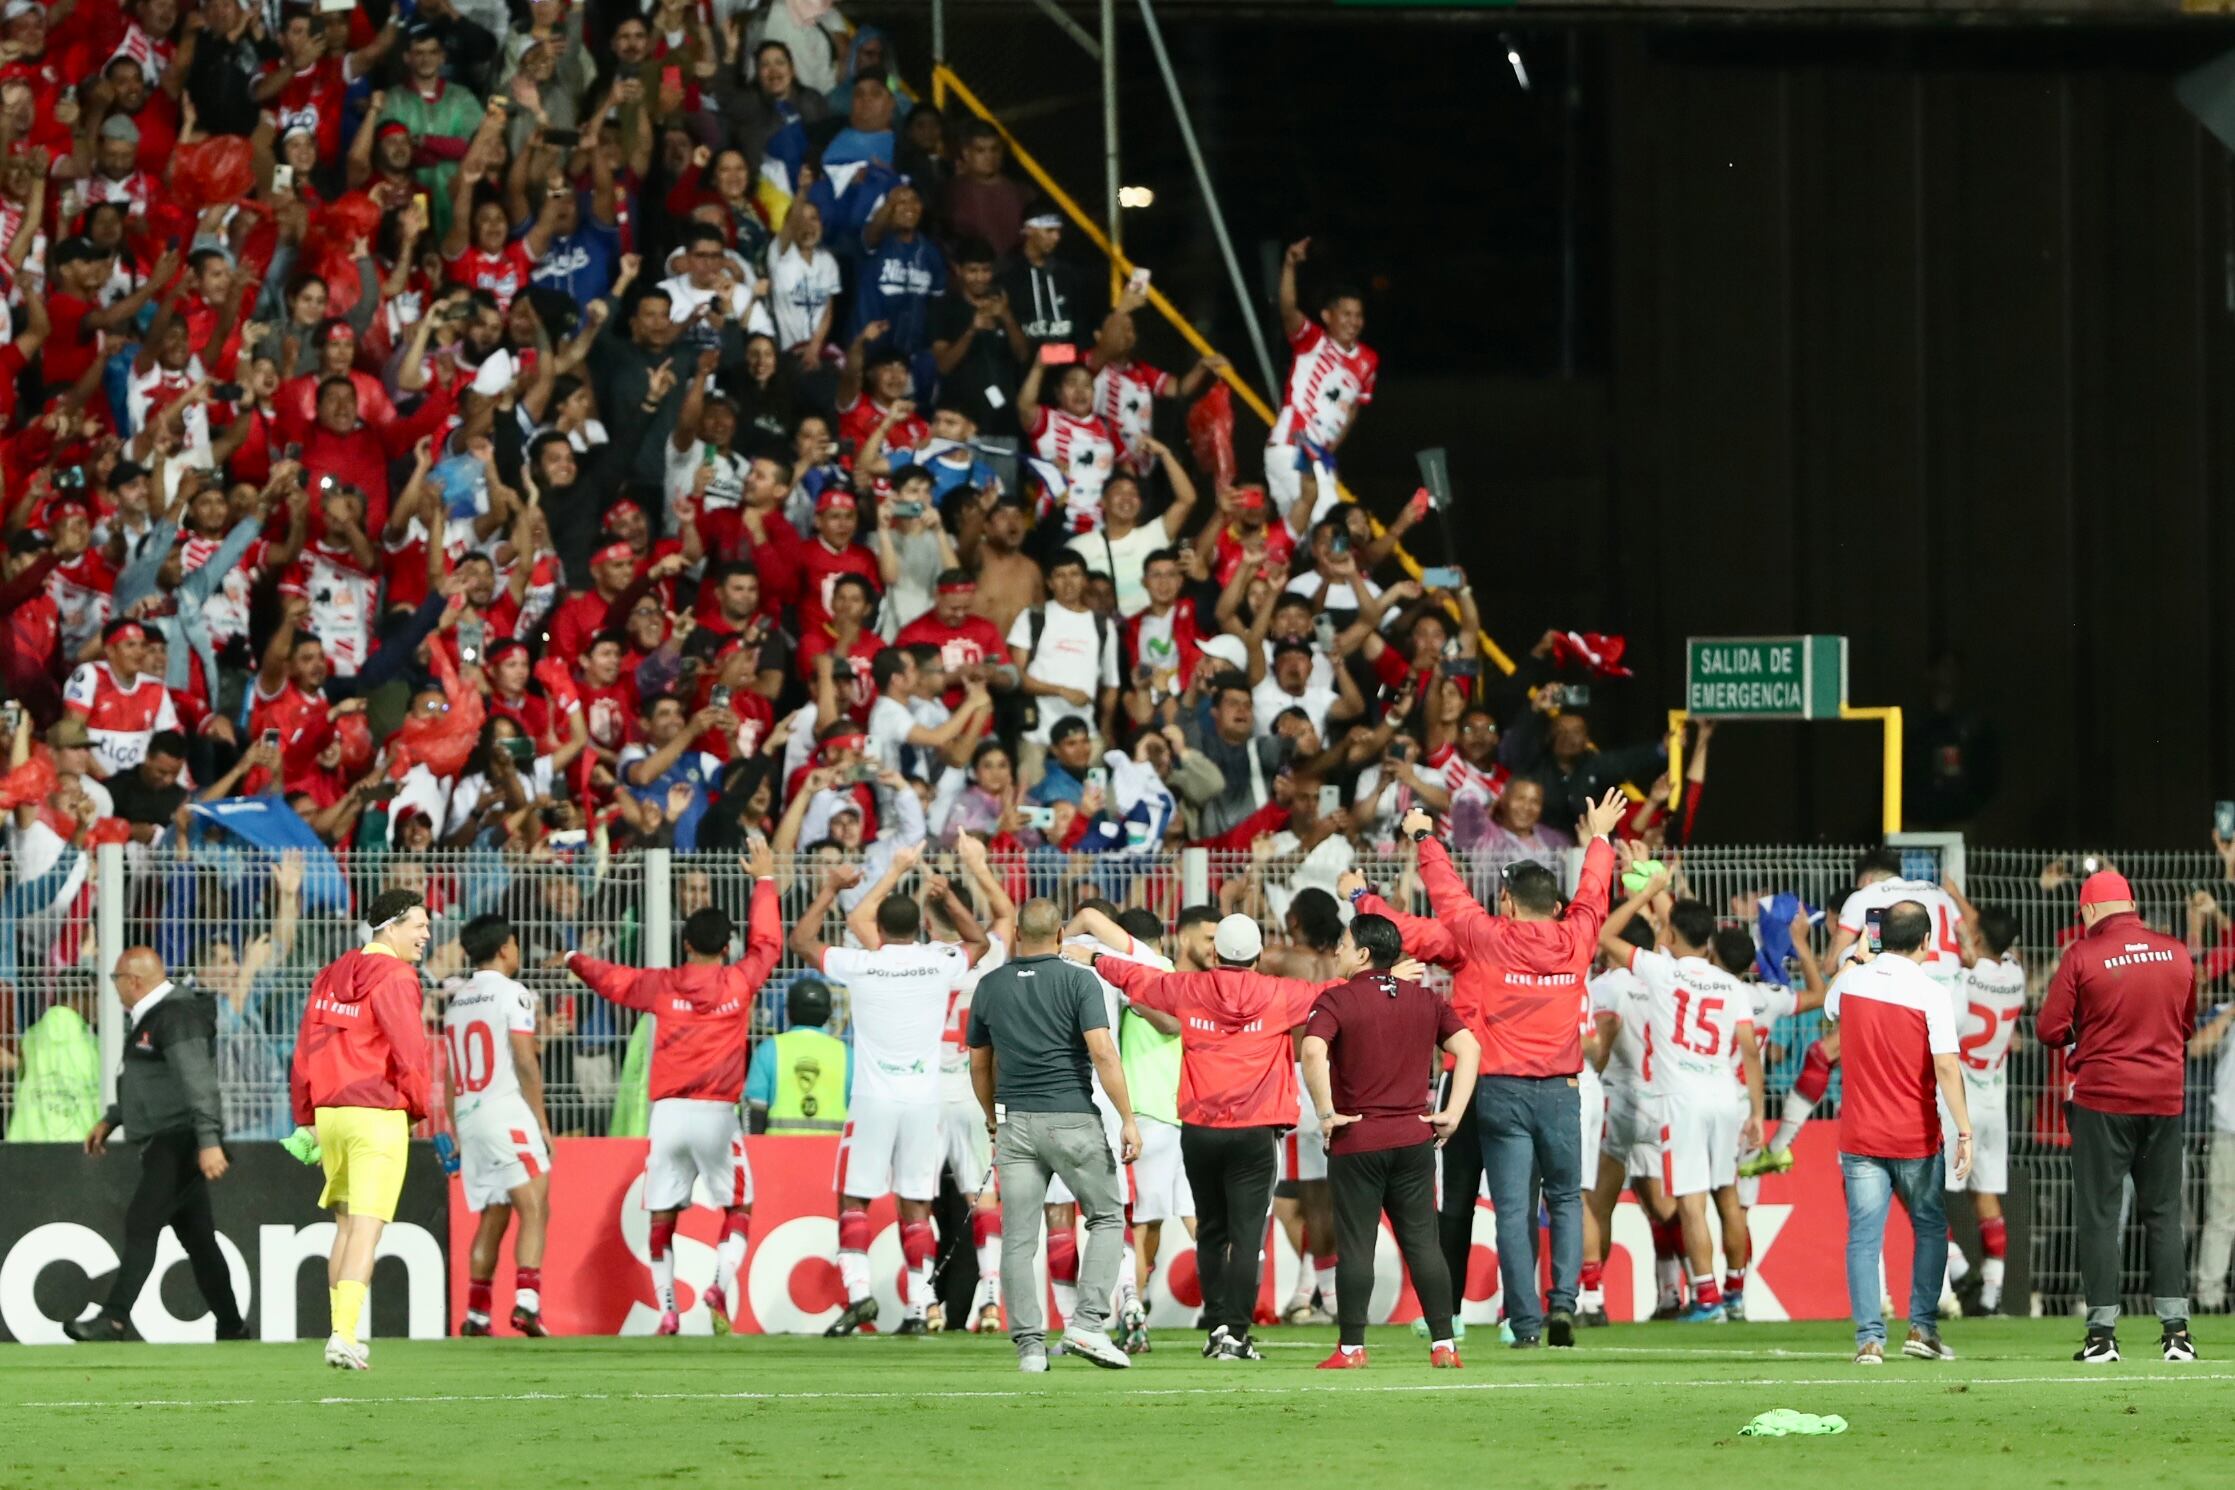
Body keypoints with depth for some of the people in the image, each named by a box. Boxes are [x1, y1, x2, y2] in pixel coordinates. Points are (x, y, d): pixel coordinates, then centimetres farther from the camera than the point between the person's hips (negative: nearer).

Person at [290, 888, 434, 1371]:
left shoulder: (330, 977, 13)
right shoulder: (394, 978, -10)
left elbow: (305, 1053, 15)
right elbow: (409, 1054, -15)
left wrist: (306, 1121, 19)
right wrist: (417, 1110, -1)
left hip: (329, 1113, 7)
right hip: (378, 1114, -7)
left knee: (346, 1223, 17)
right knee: (366, 1227, -8)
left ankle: (341, 1331, 19)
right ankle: (345, 1334, -17)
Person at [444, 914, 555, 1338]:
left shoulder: (456, 1002, 16)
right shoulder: (512, 995, -5)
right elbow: (525, 1063, -12)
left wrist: (457, 1136, 21)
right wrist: (543, 1123, -7)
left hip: (468, 1118, 7)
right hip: (507, 1113, -7)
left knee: (492, 1218, 14)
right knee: (534, 1209, -11)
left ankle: (476, 1317, 13)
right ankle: (527, 1299, -27)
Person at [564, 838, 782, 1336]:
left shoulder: (662, 985, 3)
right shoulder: (738, 982, 0)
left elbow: (611, 979, 20)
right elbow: (767, 942, 17)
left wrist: (574, 960, 40)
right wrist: (764, 880, 28)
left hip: (669, 1112, 1)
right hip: (717, 1113, -1)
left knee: (661, 1218, 8)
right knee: (739, 1209, 10)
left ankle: (667, 1312, 3)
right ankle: (722, 1284, -14)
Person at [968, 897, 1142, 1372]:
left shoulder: (990, 987, 7)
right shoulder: (1079, 982, -5)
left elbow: (979, 1065, 16)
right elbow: (1102, 1053, -14)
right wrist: (1128, 1119, -10)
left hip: (1014, 1122, 3)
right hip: (1072, 1118, -3)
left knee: (1018, 1236, 4)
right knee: (1107, 1217, 11)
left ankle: (1029, 1344, -2)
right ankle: (1088, 1322, -4)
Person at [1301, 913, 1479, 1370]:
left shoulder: (1336, 1001, -7)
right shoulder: (1424, 1001, 8)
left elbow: (1313, 1052, -23)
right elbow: (1469, 1048, 3)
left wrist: (1325, 1112, -14)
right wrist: (1452, 1114, 3)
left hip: (1356, 1141, -4)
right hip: (1414, 1139, 4)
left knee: (1356, 1247, 0)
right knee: (1423, 1243, 7)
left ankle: (1352, 1347, 0)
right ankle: (1444, 1344, 5)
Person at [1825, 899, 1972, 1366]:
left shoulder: (1850, 981, -1)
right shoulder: (1929, 994, -11)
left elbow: (1829, 1009, 24)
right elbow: (1946, 1066, -16)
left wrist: (1859, 960, 35)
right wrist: (1964, 1131, -14)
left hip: (1859, 1135, 2)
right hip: (1915, 1136, -2)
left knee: (1864, 1237, 1)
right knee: (1931, 1227, 16)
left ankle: (1869, 1338, -7)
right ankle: (1922, 1328, 11)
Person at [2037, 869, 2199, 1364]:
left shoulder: (2083, 956, -9)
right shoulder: (2176, 953, 3)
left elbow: (2049, 1030, -7)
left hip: (2102, 1100, -3)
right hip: (2165, 1096, 3)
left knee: (2098, 1214, 2)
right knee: (2164, 1213, 10)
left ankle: (2103, 1332, -2)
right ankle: (2177, 1329, 4)